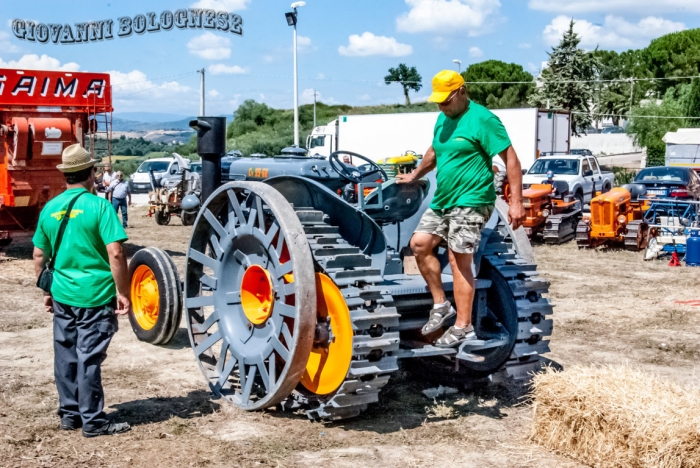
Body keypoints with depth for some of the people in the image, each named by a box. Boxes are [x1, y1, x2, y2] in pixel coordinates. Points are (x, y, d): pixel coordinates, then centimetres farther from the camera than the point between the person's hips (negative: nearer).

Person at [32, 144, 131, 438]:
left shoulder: (49, 209, 5)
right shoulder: (99, 206, -12)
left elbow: (39, 256, 11)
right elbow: (115, 253, -18)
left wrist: (47, 291, 21)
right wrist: (123, 292, -10)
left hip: (62, 295, 5)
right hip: (95, 296, -5)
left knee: (65, 356, 15)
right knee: (89, 359, 1)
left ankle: (69, 414, 25)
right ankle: (93, 421, 9)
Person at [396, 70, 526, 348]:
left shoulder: (481, 119, -13)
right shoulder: (442, 119, 12)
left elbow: (510, 159, -15)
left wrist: (516, 201, -20)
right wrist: (414, 176, 37)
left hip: (470, 202, -9)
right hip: (442, 201, 9)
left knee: (459, 260, -8)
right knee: (419, 243, 3)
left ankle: (463, 327, 0)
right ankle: (441, 305, 14)